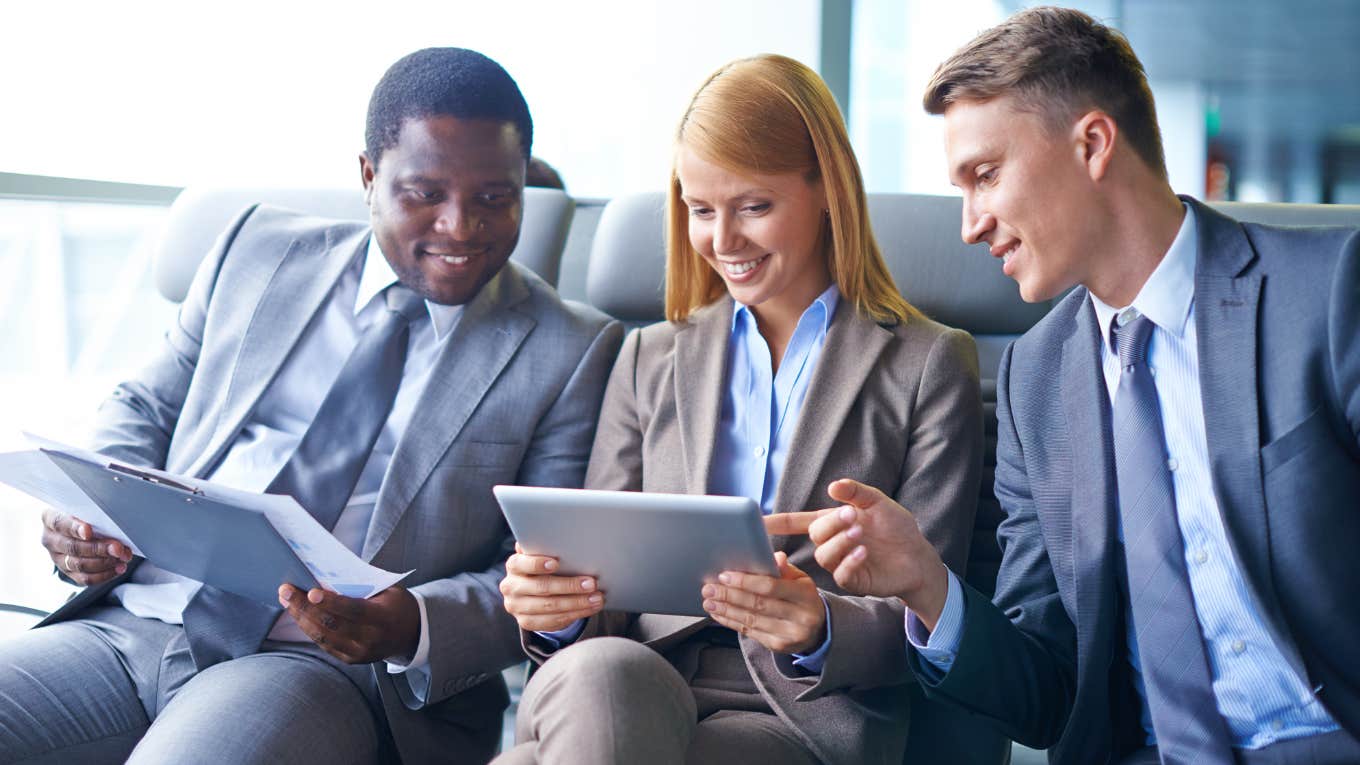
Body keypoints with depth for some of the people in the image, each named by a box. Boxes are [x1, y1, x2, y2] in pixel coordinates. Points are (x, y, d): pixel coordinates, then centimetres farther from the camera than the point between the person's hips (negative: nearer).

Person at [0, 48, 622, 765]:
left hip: (336, 668, -4)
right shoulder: (258, 249, 14)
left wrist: (415, 626, -19)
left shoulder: (571, 354, 4)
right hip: (129, 625, 4)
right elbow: (146, 409, 22)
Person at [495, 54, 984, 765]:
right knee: (599, 672, -36)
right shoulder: (650, 359, 20)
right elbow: (608, 570, 16)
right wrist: (557, 609, -9)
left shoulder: (930, 366, 9)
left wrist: (821, 631, -18)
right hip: (637, 694, 3)